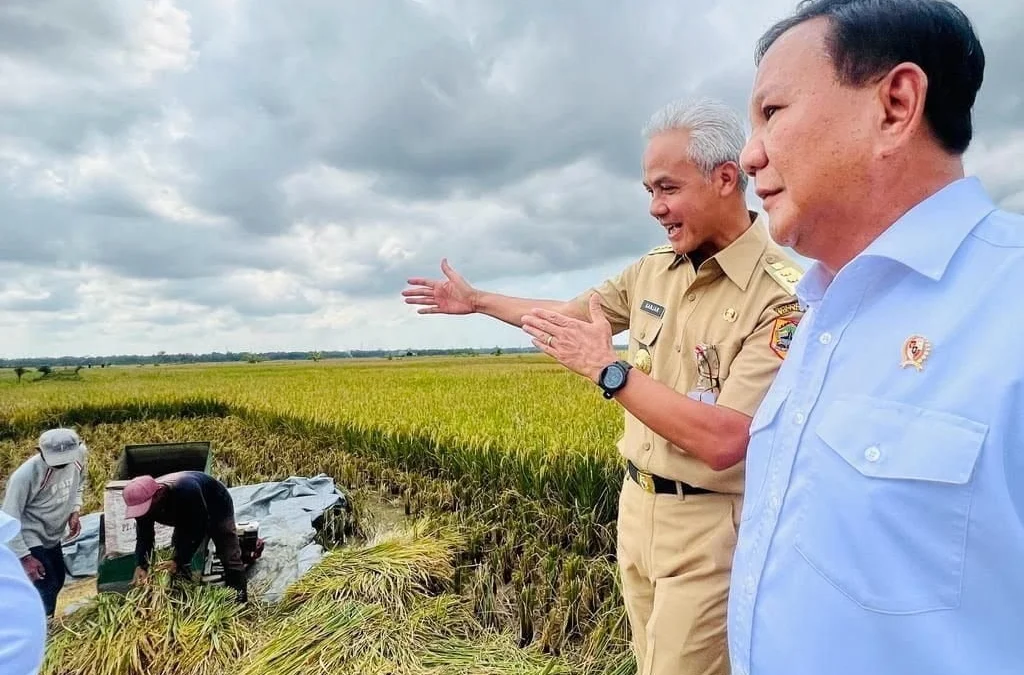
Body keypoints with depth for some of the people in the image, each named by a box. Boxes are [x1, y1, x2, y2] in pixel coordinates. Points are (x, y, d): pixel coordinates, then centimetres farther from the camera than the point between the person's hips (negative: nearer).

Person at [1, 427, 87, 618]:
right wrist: (25, 557, -23)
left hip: (53, 536, 7)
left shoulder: (77, 458, -16)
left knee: (57, 582, 21)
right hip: (30, 540, -7)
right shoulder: (25, 475, -32)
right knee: (47, 589, -9)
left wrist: (75, 511, -7)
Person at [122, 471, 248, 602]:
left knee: (229, 557, -10)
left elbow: (199, 529, -37)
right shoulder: (144, 501, -25)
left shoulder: (186, 490, -45)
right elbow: (143, 537, -18)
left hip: (217, 506, -6)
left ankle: (240, 603, -3)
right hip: (187, 515, 6)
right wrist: (140, 566, -33)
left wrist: (179, 560, -38)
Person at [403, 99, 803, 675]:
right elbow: (572, 312, 18)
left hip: (709, 525, -7)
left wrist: (607, 368, -26)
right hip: (638, 504, 7)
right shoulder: (654, 269, 3)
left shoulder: (783, 296, -21)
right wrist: (476, 300, 24)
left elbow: (721, 442, -29)